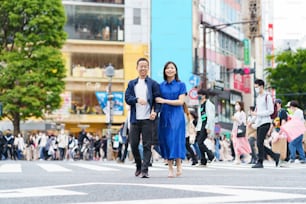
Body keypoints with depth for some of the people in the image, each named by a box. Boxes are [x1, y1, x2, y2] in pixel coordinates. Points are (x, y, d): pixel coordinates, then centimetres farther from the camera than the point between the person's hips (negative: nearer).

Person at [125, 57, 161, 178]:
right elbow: (127, 98, 3)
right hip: (135, 119, 3)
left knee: (147, 145, -5)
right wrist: (137, 99, -15)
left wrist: (155, 112, -16)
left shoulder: (153, 84, 6)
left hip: (147, 119, -3)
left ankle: (145, 170, -4)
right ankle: (138, 166, 24)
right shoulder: (132, 84, 15)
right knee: (133, 144, 5)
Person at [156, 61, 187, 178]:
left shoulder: (181, 85, 4)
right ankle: (170, 169, 4)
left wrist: (165, 101, -10)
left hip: (176, 116, -3)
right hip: (164, 116, 3)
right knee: (166, 141, 0)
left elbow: (180, 101, -5)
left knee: (176, 139, -10)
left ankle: (178, 166, 0)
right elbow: (158, 101, 9)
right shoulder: (161, 86, 11)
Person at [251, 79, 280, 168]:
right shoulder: (258, 98, 19)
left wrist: (257, 114, -16)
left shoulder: (267, 97, -6)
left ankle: (260, 162, -6)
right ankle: (275, 156, 17)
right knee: (259, 144, 5)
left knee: (259, 143, -12)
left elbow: (271, 111, -12)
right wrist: (255, 123, 15)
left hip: (265, 122, -8)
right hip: (259, 123, 8)